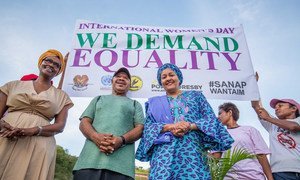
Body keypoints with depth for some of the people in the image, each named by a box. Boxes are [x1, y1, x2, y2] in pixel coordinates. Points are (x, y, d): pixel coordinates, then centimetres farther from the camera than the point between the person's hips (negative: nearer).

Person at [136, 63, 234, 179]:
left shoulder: (195, 95, 18)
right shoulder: (154, 102, 20)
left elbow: (211, 119, 7)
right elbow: (148, 127, 7)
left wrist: (190, 126, -12)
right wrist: (170, 127, -12)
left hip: (193, 150, 0)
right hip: (164, 152, 1)